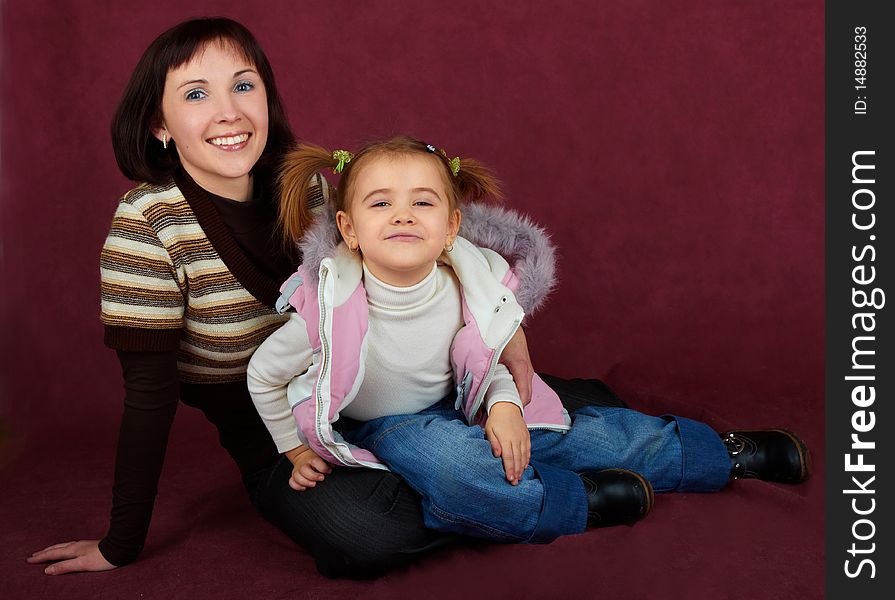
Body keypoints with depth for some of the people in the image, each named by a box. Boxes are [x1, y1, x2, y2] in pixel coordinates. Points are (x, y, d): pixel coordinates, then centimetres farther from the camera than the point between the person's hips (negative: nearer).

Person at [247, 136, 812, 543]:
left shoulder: (463, 288, -19)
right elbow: (264, 375, -12)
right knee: (451, 468, -36)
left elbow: (484, 361, 0)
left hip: (454, 405, 4)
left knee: (578, 431, -2)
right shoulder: (334, 311, -29)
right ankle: (586, 500, -14)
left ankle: (722, 453, 17)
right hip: (382, 425, -3)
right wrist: (299, 452, -4)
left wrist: (503, 405, -19)